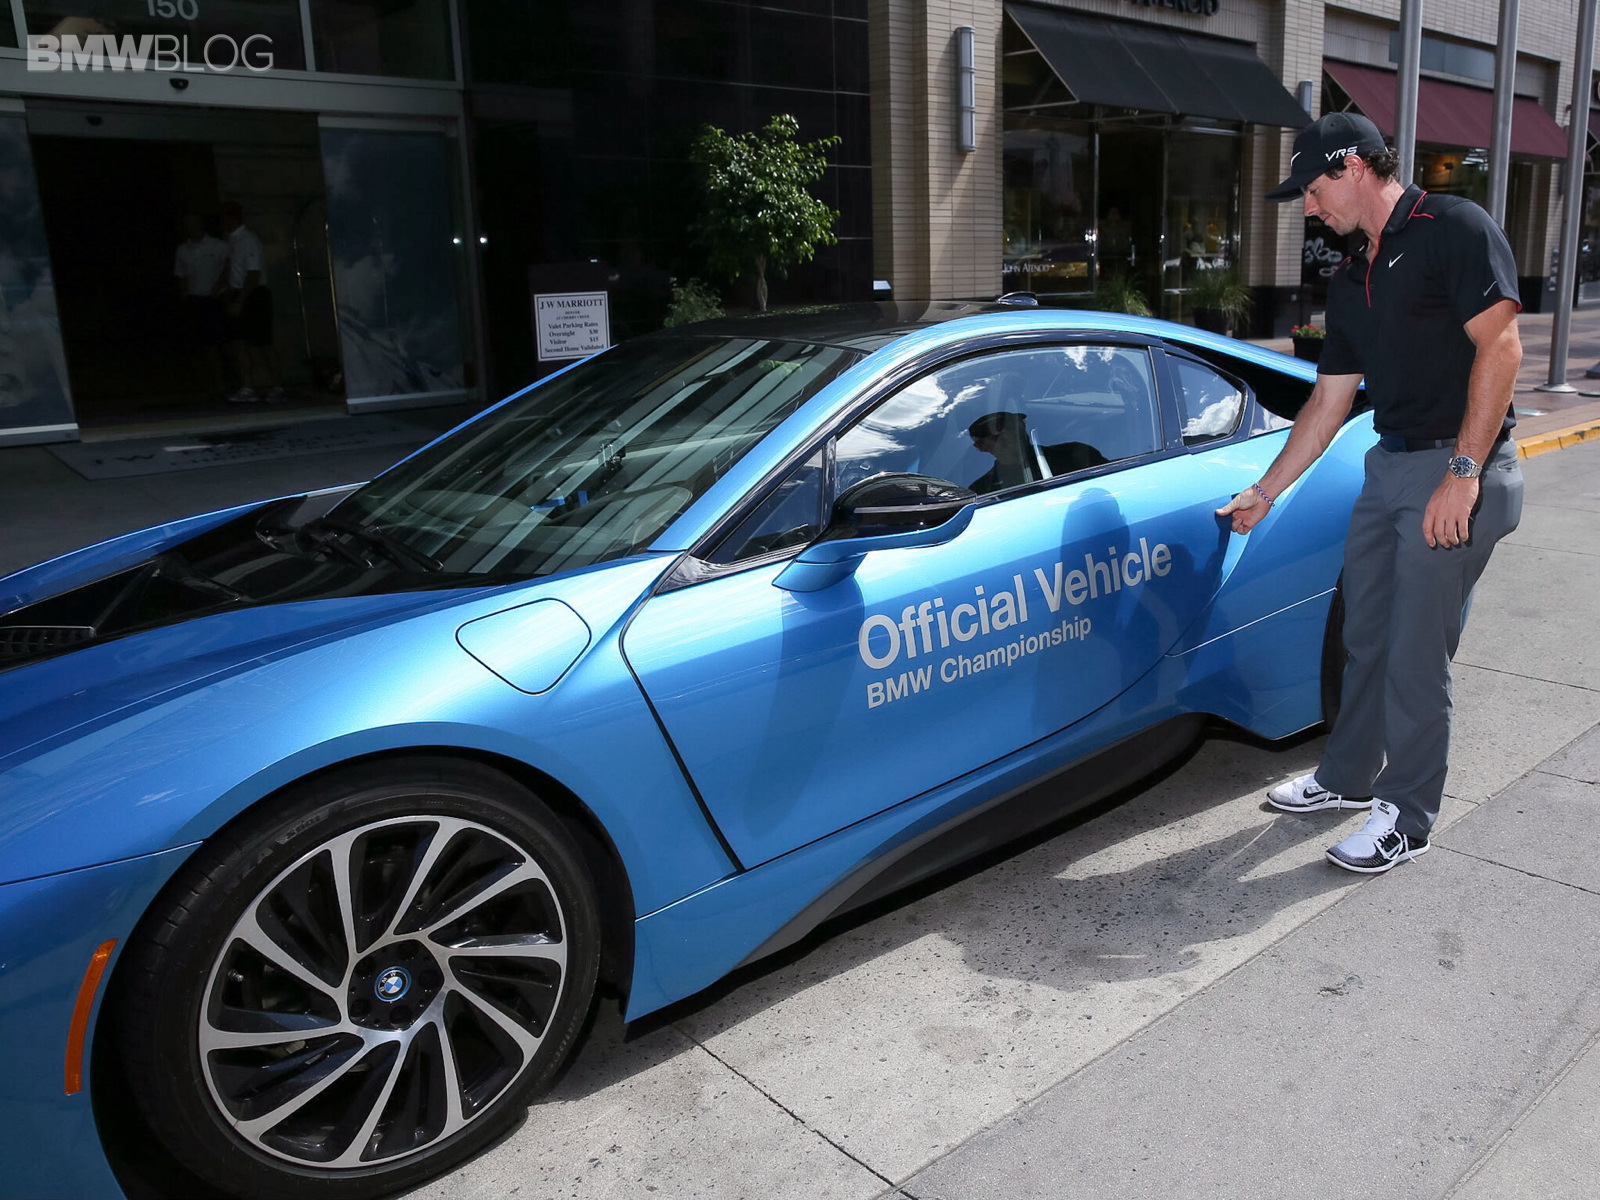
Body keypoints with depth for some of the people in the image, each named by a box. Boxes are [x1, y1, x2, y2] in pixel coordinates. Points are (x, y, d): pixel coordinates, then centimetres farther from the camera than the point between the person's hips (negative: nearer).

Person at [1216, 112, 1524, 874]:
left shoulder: (1453, 230, -10)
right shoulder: (1350, 281, 14)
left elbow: (1500, 346, -18)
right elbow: (1330, 399, 17)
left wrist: (1463, 471, -23)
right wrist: (1264, 492, 18)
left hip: (1457, 470, -8)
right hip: (1389, 465, 8)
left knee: (1416, 654, -3)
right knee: (1366, 637, 14)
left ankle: (1407, 818, 10)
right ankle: (1349, 777, 30)